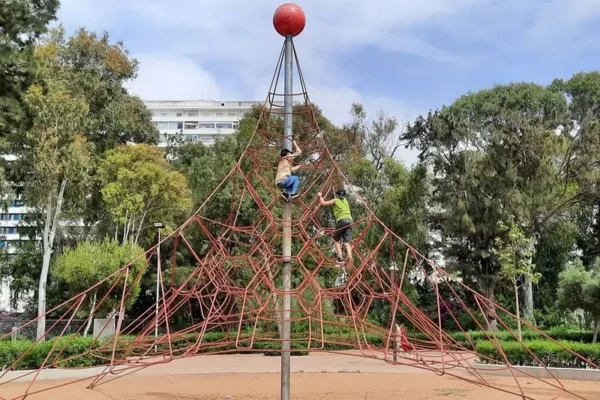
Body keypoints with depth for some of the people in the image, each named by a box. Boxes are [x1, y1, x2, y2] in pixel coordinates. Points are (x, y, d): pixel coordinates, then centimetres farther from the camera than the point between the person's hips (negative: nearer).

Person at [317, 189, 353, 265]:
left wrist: (320, 196, 28)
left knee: (336, 240, 10)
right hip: (349, 220, 4)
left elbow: (323, 203, 11)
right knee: (347, 242, -2)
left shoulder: (335, 200, 11)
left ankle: (340, 258, -3)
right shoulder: (345, 200, 26)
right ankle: (350, 258, -23)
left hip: (341, 220, -4)